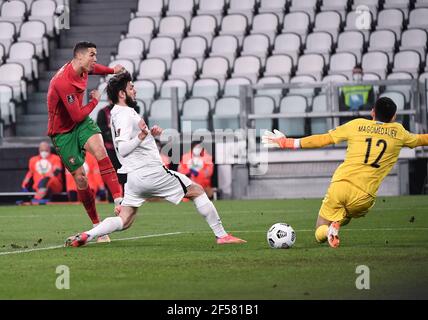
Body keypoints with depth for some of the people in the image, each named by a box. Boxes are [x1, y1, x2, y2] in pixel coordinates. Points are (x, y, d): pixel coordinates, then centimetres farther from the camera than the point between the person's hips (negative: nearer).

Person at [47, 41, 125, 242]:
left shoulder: (81, 69, -3)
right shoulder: (63, 82, -30)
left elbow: (93, 68, 27)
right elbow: (77, 115, -24)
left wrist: (112, 70, 21)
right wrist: (95, 101, -10)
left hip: (81, 123, 6)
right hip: (62, 132, -6)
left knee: (99, 150, -25)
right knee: (80, 177, -6)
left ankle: (119, 200, -35)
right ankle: (97, 225, 5)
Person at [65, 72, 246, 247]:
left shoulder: (117, 114, 17)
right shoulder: (125, 115, -14)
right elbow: (122, 149, -22)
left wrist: (150, 134, 16)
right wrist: (142, 135, -35)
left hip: (134, 177, 9)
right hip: (150, 172, -9)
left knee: (124, 221, 6)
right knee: (197, 191, 3)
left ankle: (87, 236, -15)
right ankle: (221, 235, 2)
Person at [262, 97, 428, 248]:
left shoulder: (357, 124, 10)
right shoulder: (397, 131, 11)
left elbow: (323, 139, 11)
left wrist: (289, 143, 19)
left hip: (340, 184, 1)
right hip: (364, 195, -1)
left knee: (320, 233, 14)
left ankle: (332, 228, -22)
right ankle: (340, 222, -17)